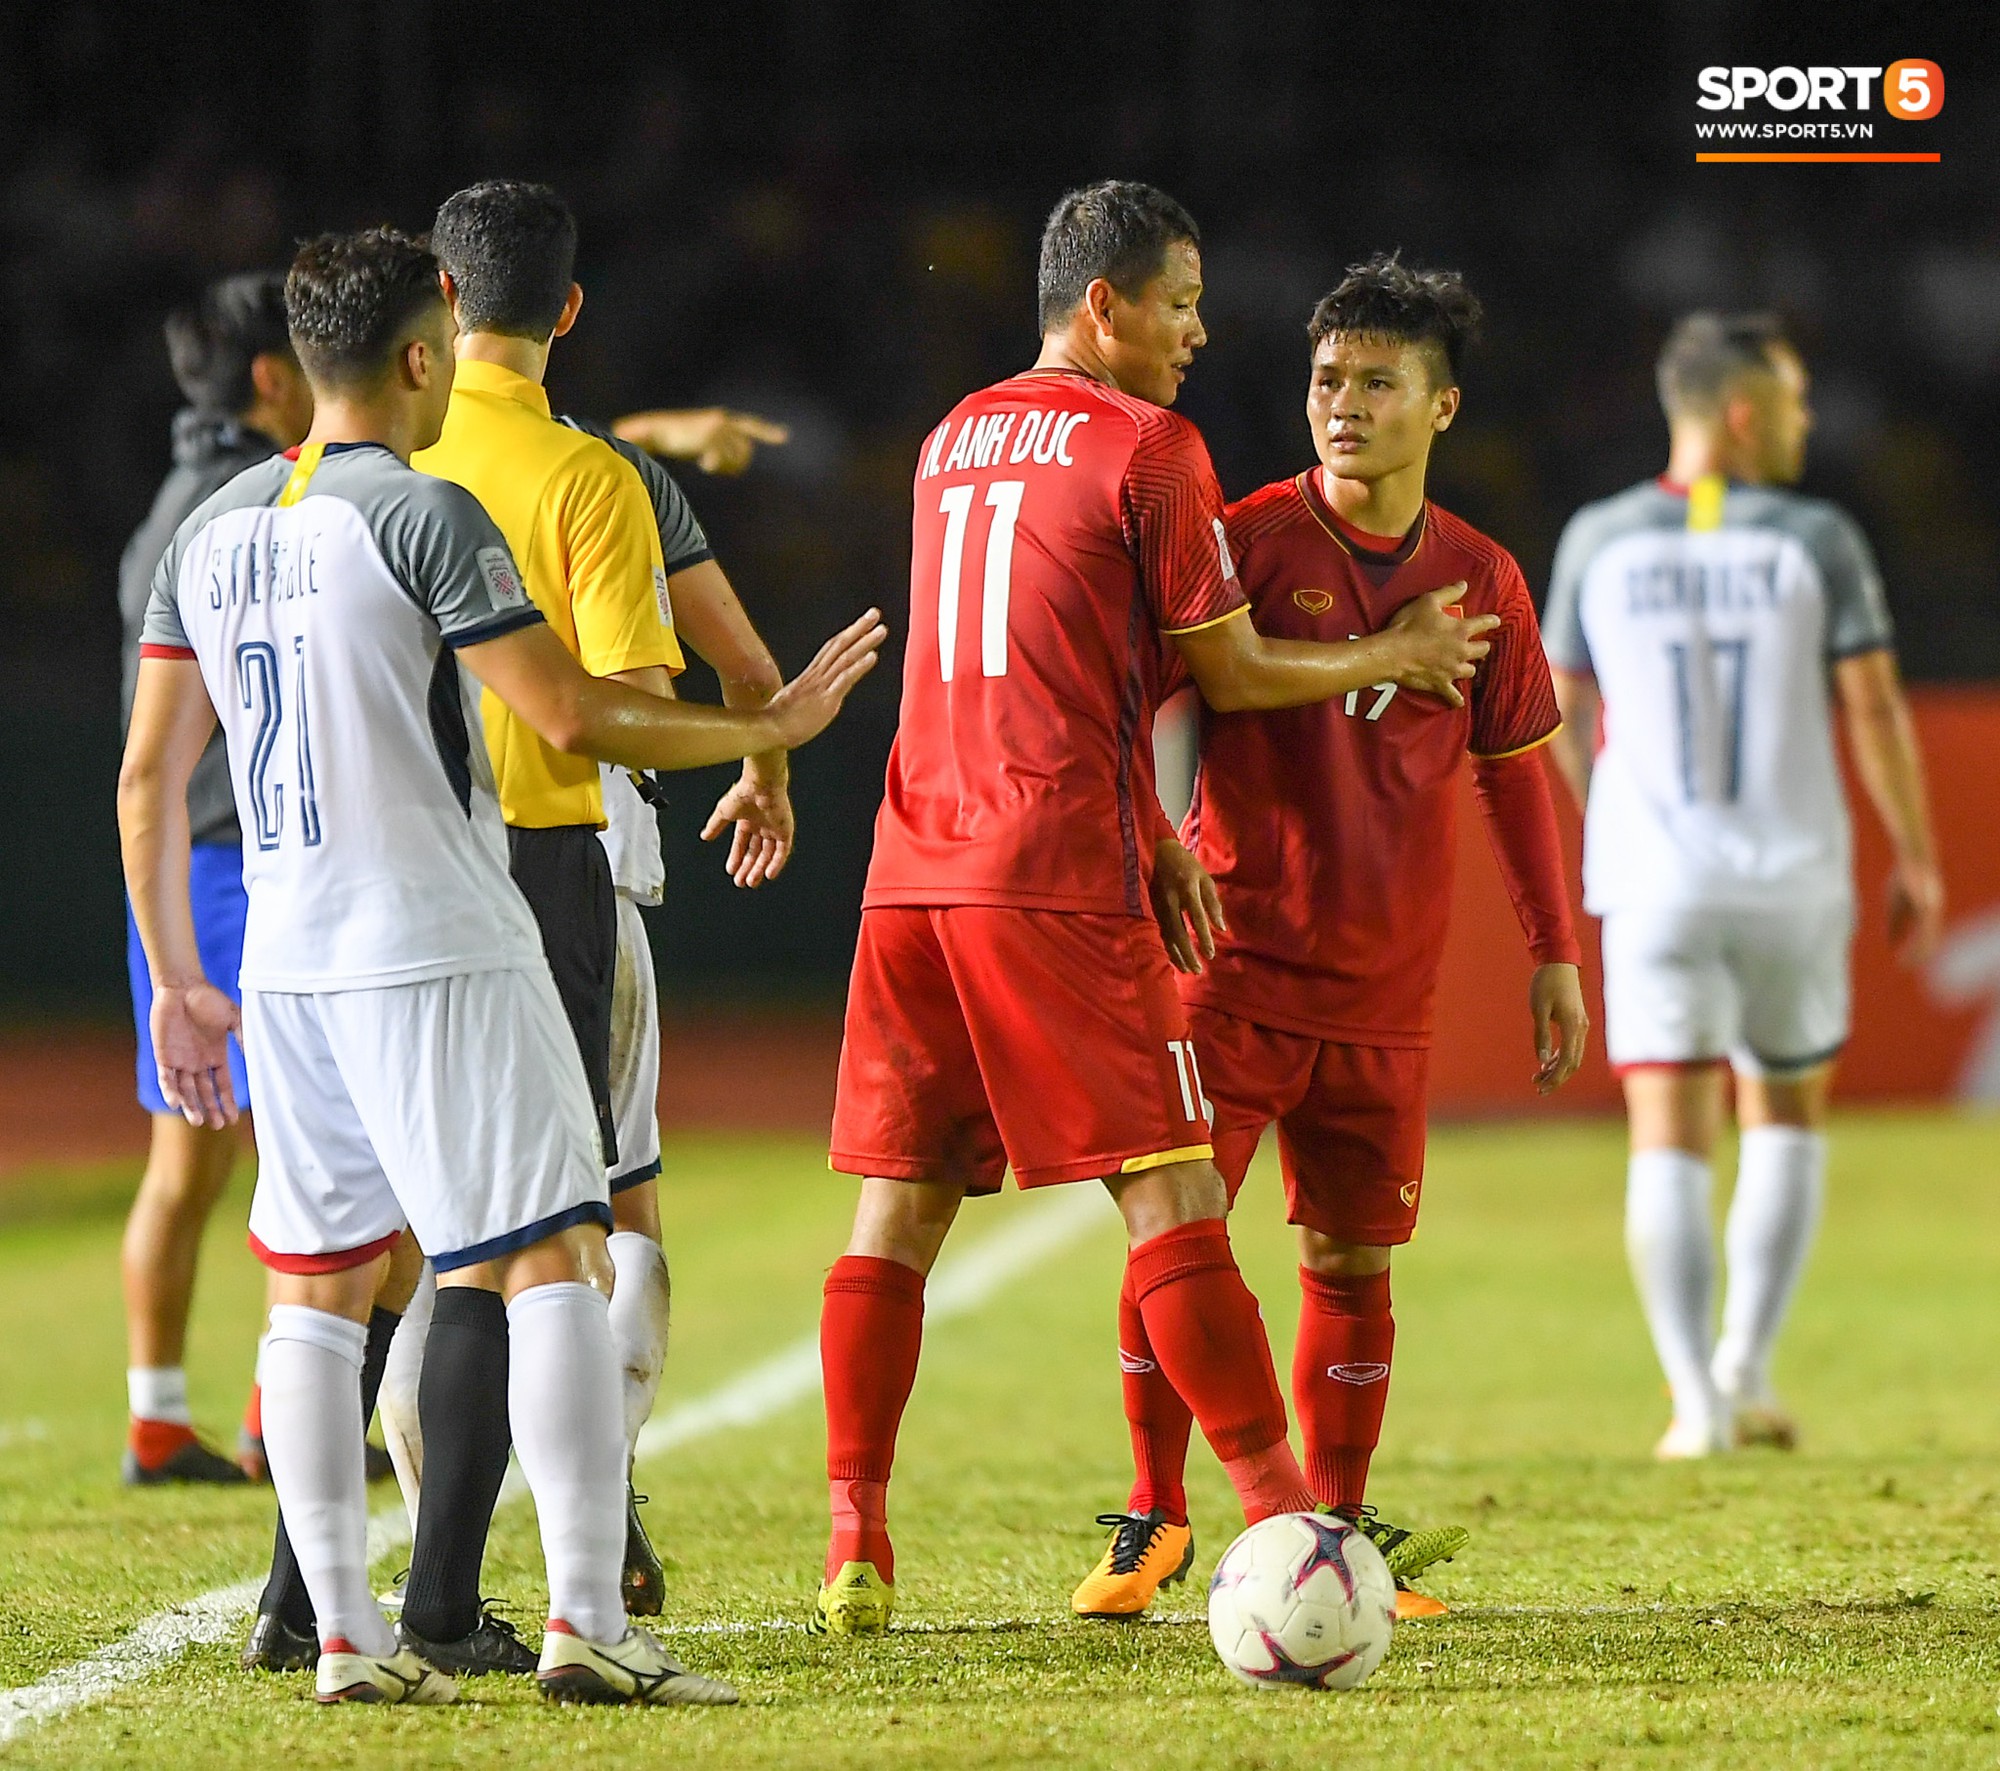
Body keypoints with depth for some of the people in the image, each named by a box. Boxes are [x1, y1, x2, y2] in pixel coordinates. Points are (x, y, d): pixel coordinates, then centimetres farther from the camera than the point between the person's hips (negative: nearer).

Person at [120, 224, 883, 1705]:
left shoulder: (211, 535, 11)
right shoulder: (425, 515, -10)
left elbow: (149, 778, 12)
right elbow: (575, 717, -15)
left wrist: (178, 987, 18)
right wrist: (770, 731, -3)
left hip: (288, 965, 7)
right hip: (443, 953, -7)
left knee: (317, 1290, 11)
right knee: (559, 1261, -5)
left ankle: (347, 1634, 8)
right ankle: (587, 1622, -13)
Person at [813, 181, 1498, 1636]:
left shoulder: (952, 441, 19)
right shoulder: (1147, 444, -3)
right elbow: (1229, 673, 1)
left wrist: (1150, 835, 29)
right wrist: (1392, 658, 16)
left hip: (913, 870, 7)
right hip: (1061, 874, -7)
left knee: (900, 1205, 6)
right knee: (1172, 1192, -6)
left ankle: (856, 1544, 1)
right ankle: (1283, 1519, -7)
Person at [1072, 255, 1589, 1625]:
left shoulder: (1482, 581, 6)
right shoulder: (1249, 539, -6)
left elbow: (1513, 775, 15)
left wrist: (1554, 953, 14)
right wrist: (1157, 841, -25)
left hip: (1386, 987, 3)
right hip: (1234, 964, -3)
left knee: (1353, 1257, 6)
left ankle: (1336, 1528, 18)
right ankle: (1156, 1520, 3)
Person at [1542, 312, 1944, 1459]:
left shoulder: (1599, 542, 1)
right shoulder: (1816, 541, -5)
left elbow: (1566, 715, 12)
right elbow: (1875, 707, -6)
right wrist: (1918, 860, 5)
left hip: (1653, 883, 1)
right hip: (1794, 879, 0)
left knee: (1671, 1143, 0)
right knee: (1788, 1116, 18)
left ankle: (1698, 1401, -11)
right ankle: (1747, 1368, 10)